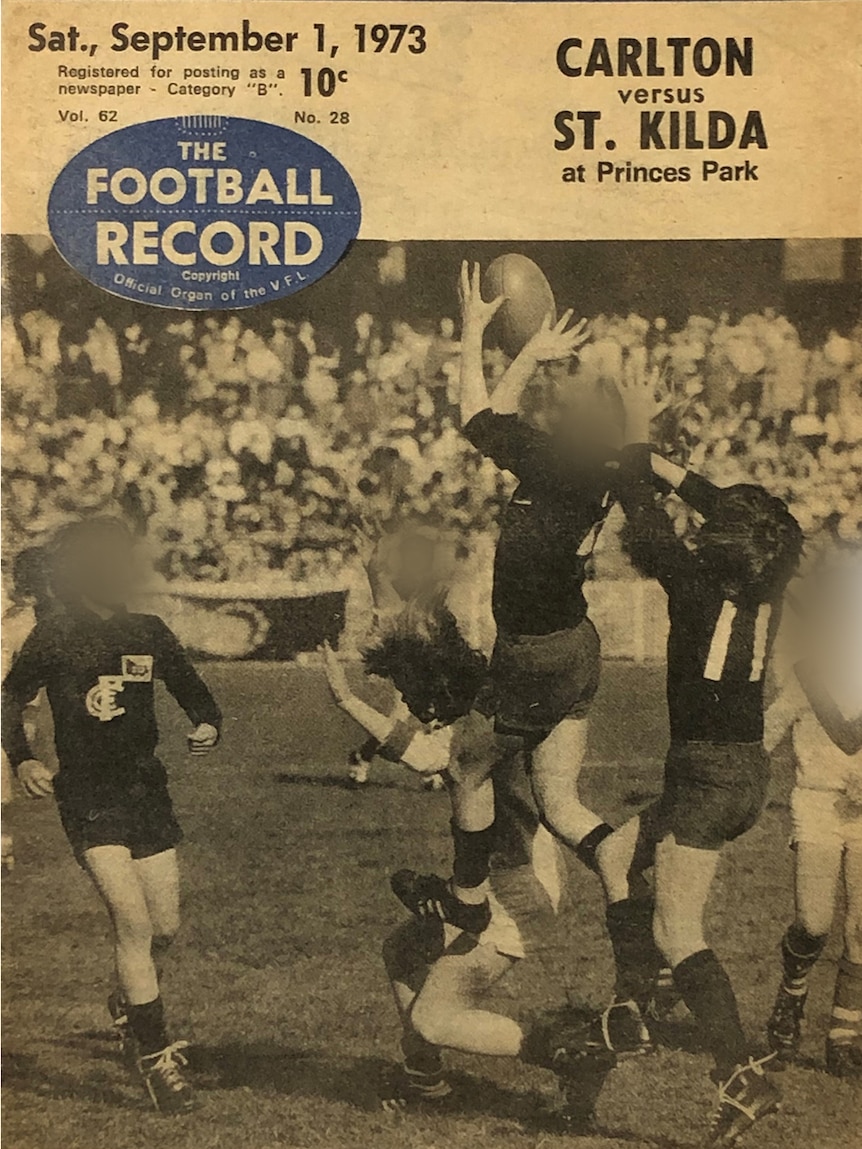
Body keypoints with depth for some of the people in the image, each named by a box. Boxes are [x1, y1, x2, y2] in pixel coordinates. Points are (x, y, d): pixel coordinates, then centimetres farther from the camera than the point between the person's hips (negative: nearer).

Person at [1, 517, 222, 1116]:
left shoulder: (149, 633, 4)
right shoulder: (54, 638, -5)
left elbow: (192, 690, 13)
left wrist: (208, 725, -8)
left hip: (147, 791, 4)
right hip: (87, 796, -4)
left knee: (165, 927, 8)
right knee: (133, 920, -16)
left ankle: (128, 1000, 41)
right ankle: (158, 1055, -3)